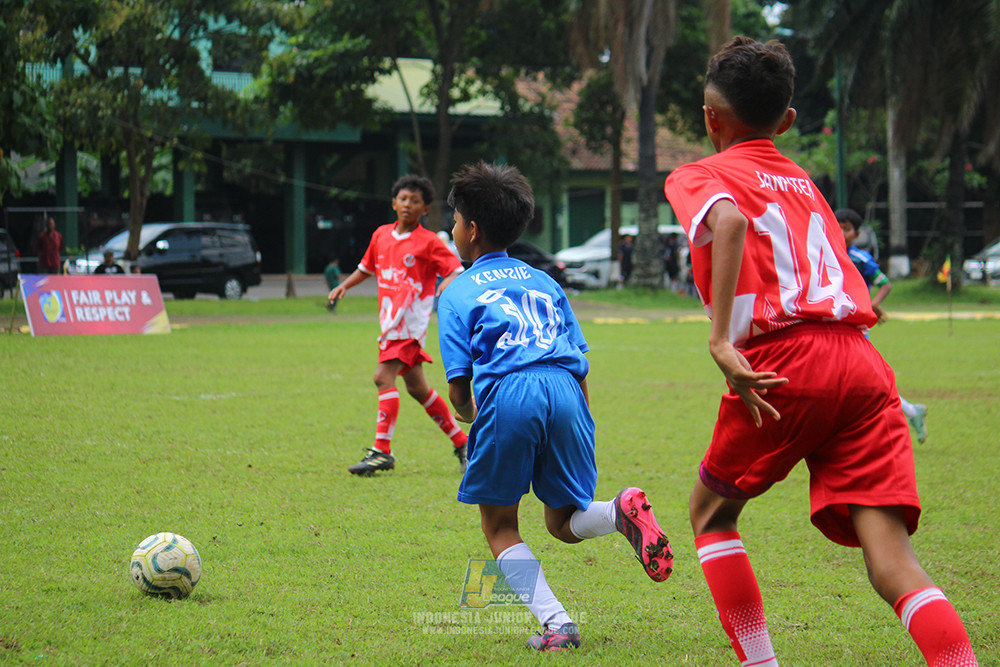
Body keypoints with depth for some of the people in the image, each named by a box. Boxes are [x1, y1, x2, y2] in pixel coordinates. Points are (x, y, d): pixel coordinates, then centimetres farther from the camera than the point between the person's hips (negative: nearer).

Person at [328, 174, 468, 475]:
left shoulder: (428, 242, -6)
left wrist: (449, 283, -30)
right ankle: (461, 443, 23)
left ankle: (382, 451, -16)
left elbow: (458, 271, -9)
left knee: (384, 377, -17)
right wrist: (344, 285, 12)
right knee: (416, 387, 12)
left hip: (410, 321, -7)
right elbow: (366, 267, 26)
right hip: (390, 322, 7)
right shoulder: (381, 235, 12)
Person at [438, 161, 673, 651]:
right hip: (565, 391, 4)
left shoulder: (458, 293, 14)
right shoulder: (544, 282, 28)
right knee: (564, 523, 17)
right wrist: (577, 436, 30)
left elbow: (459, 386, 6)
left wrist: (470, 417, 27)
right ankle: (622, 511, -17)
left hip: (507, 393, -4)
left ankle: (555, 623, -6)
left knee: (499, 526, 12)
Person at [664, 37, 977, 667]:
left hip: (782, 359, -5)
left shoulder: (699, 177, 9)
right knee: (890, 557, -5)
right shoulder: (805, 182, 29)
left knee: (711, 513, 20)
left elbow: (730, 220, -14)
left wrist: (721, 340, -20)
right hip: (862, 360, 5)